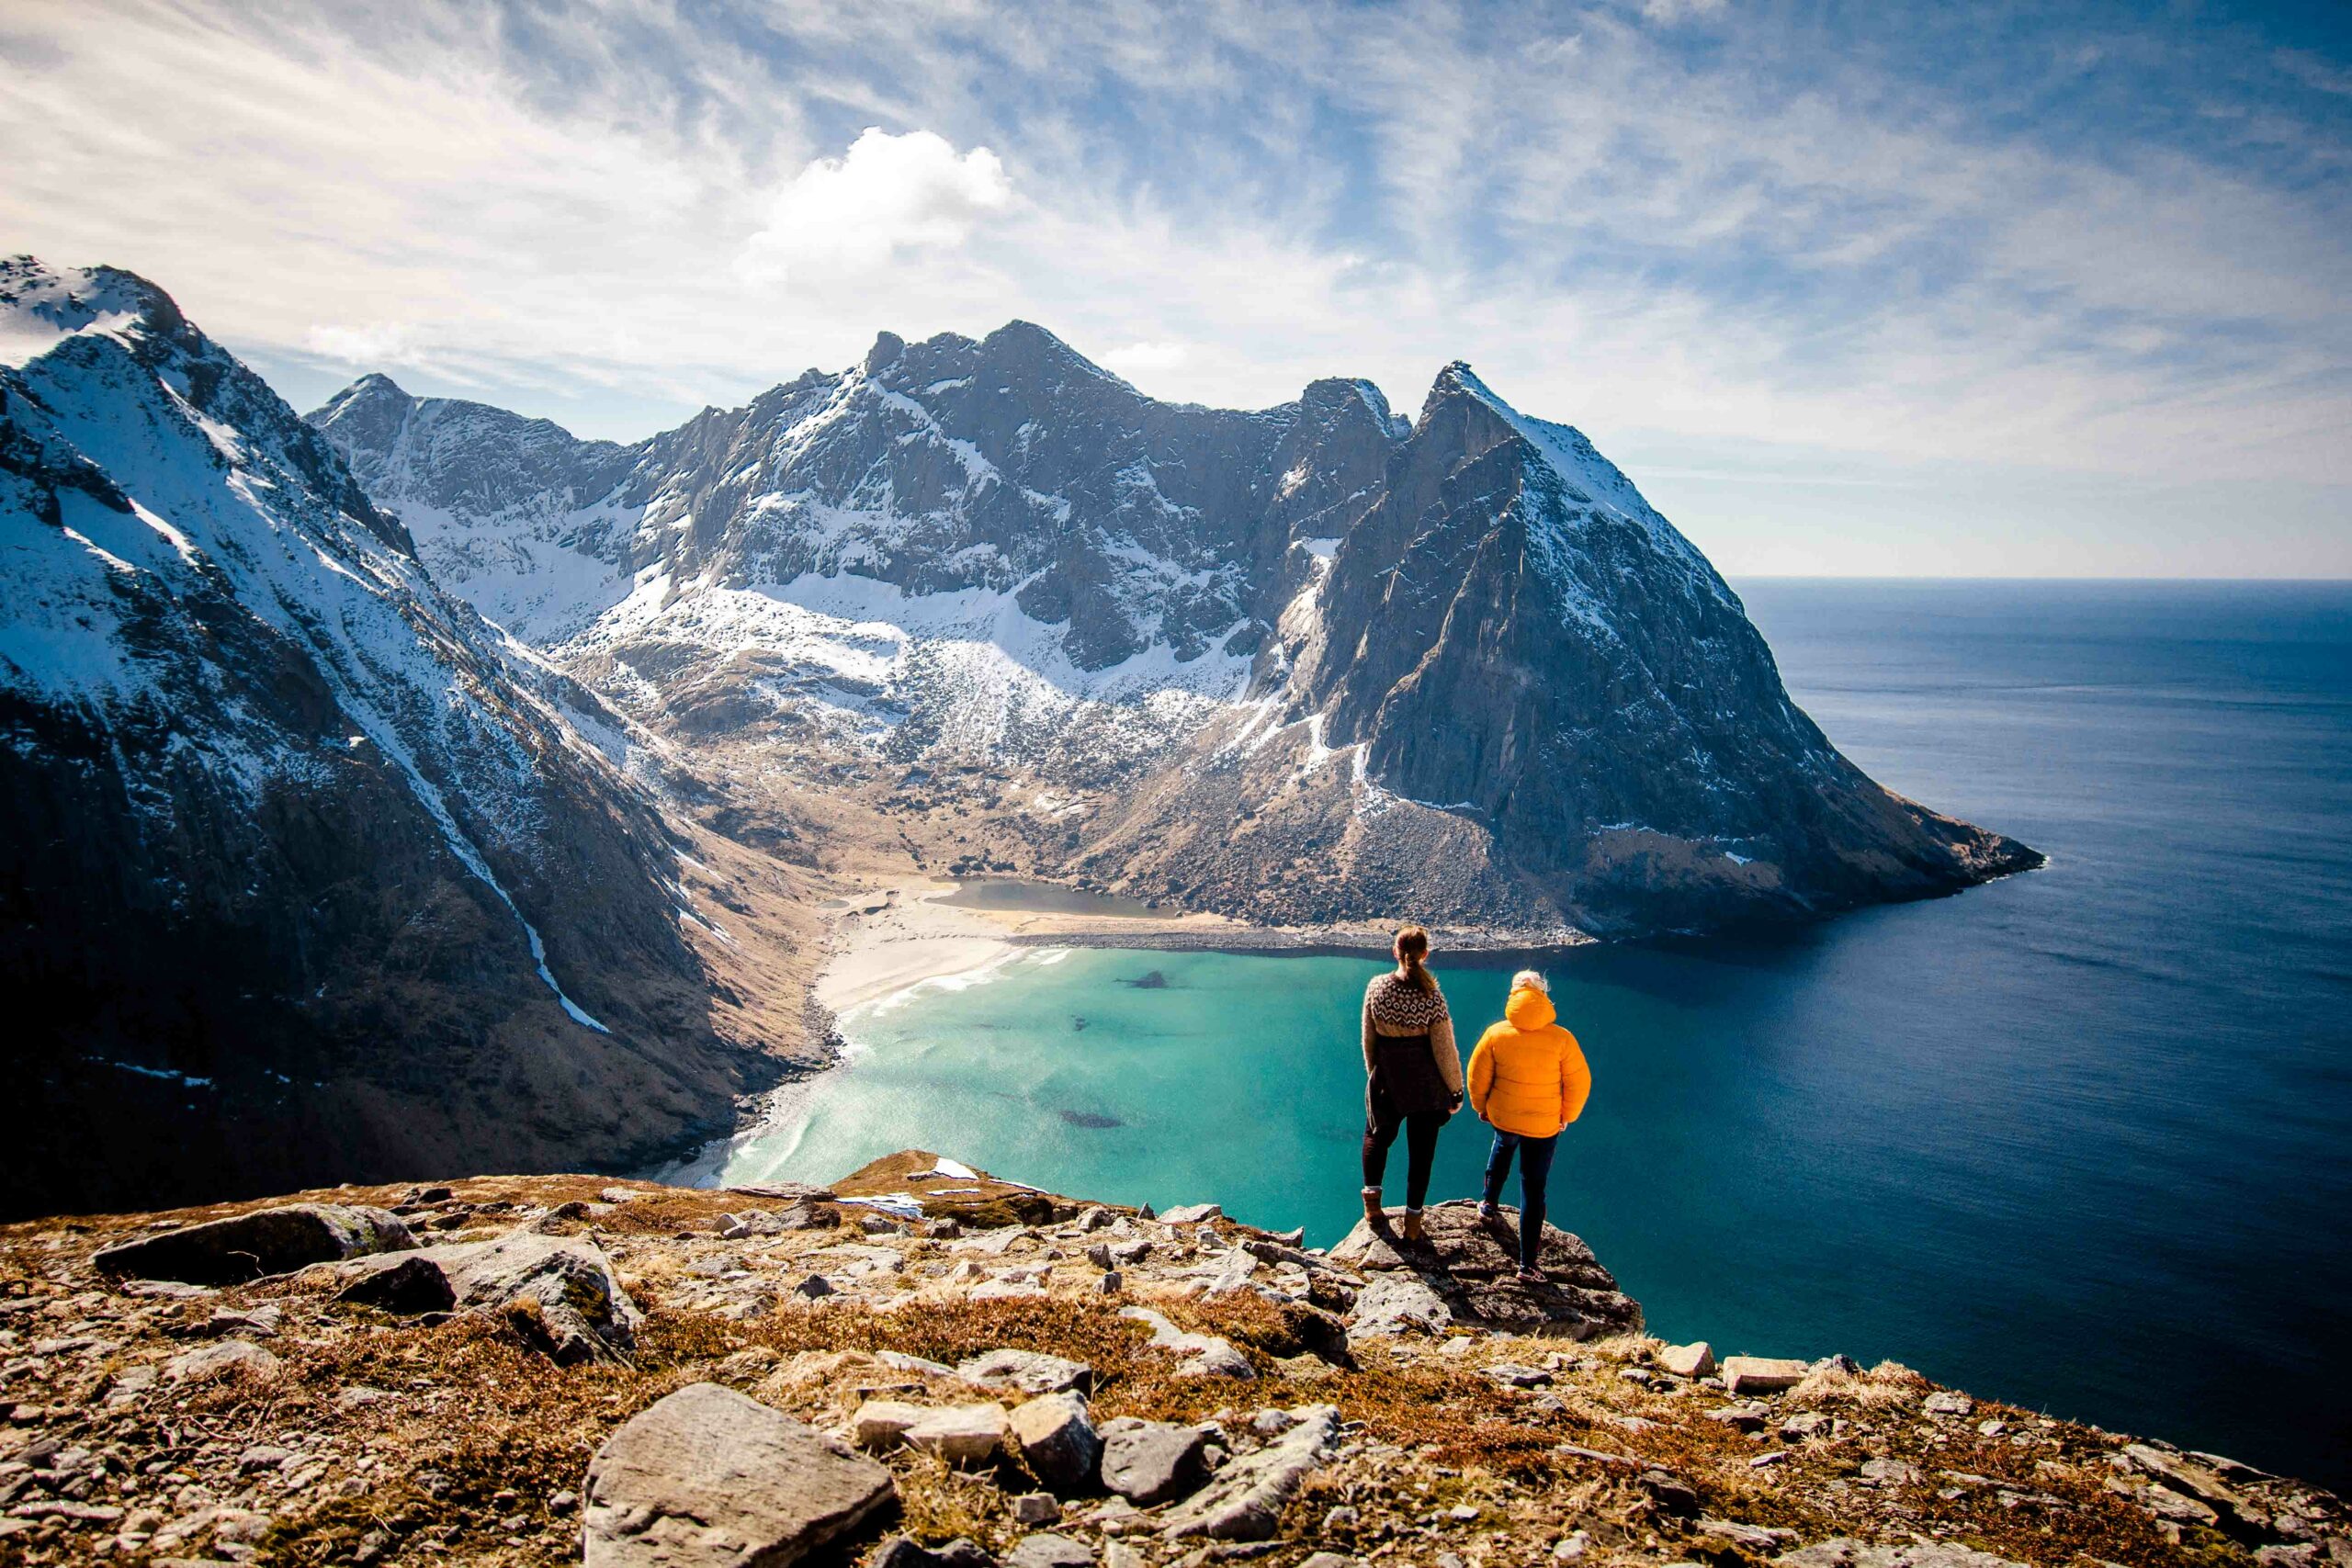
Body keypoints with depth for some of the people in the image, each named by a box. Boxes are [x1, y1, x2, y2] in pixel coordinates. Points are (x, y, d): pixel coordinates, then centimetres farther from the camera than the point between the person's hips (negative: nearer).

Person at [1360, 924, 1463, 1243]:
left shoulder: (1376, 987, -10)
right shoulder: (1431, 997, -18)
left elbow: (1368, 1039, 1)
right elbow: (1444, 1051, -12)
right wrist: (1456, 1091, 1)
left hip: (1386, 1081, 2)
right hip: (1426, 1085, -2)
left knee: (1377, 1135, 26)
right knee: (1421, 1150, 11)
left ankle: (1372, 1201, 19)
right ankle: (1413, 1225, 17)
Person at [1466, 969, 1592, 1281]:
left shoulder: (1496, 1034, -13)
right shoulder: (1561, 1039, -16)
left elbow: (1477, 1075, -3)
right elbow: (1579, 1082, -8)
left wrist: (1481, 1107, 15)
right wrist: (1566, 1116, 8)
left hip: (1502, 1117, 2)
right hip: (1544, 1125, -2)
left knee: (1503, 1147, 37)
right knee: (1533, 1189, 6)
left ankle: (1489, 1203, 45)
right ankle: (1527, 1263, 8)